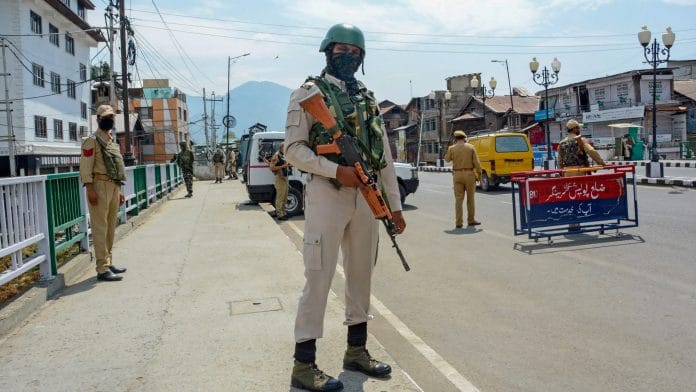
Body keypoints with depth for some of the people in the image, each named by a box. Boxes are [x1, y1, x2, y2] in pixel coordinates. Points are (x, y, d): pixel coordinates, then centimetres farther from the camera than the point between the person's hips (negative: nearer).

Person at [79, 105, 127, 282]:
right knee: (100, 228, -8)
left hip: (113, 187, 8)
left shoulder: (112, 141, 20)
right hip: (99, 186, -8)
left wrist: (119, 191, 20)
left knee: (111, 227, 12)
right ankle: (102, 269, -7)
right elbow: (85, 166, -12)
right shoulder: (92, 141, -5)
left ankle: (108, 263, 21)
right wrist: (90, 189, -21)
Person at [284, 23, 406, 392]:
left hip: (366, 197, 6)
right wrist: (337, 170, -19)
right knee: (319, 277, -5)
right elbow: (293, 149, -9)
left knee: (361, 274, 12)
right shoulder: (309, 93, -1)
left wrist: (395, 204, 11)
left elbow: (384, 156, 15)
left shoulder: (368, 99, 15)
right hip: (327, 194, -6)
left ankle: (356, 350, 27)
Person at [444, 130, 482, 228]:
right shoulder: (471, 147, -2)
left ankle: (458, 222, 1)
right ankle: (471, 220, 20)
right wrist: (479, 174, 3)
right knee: (470, 198, 12)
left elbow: (447, 159, 15)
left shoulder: (452, 148, -2)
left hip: (457, 175, 0)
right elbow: (477, 162, -5)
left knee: (458, 199, 4)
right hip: (469, 174, 0)